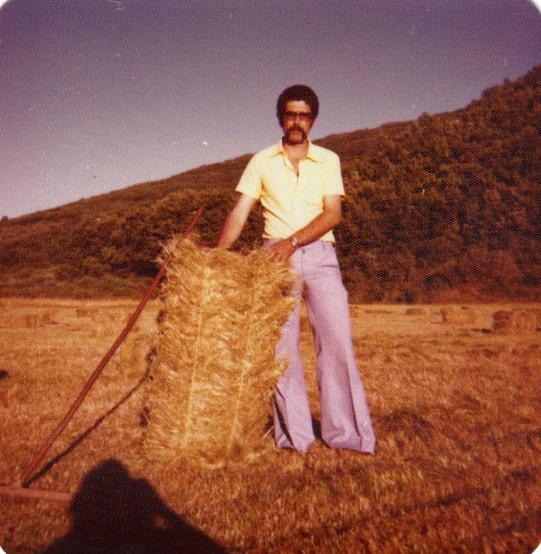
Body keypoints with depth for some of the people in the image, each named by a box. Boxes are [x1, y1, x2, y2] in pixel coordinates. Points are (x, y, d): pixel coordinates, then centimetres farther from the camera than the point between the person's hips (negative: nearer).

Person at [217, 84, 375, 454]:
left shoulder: (328, 160, 9)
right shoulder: (262, 161, 10)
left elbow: (333, 214, -3)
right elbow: (240, 212, 4)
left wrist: (292, 241, -17)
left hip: (319, 254, 0)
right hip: (276, 257, 0)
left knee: (337, 339, -6)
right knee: (281, 344, -1)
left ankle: (346, 431, 5)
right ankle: (294, 434, 9)